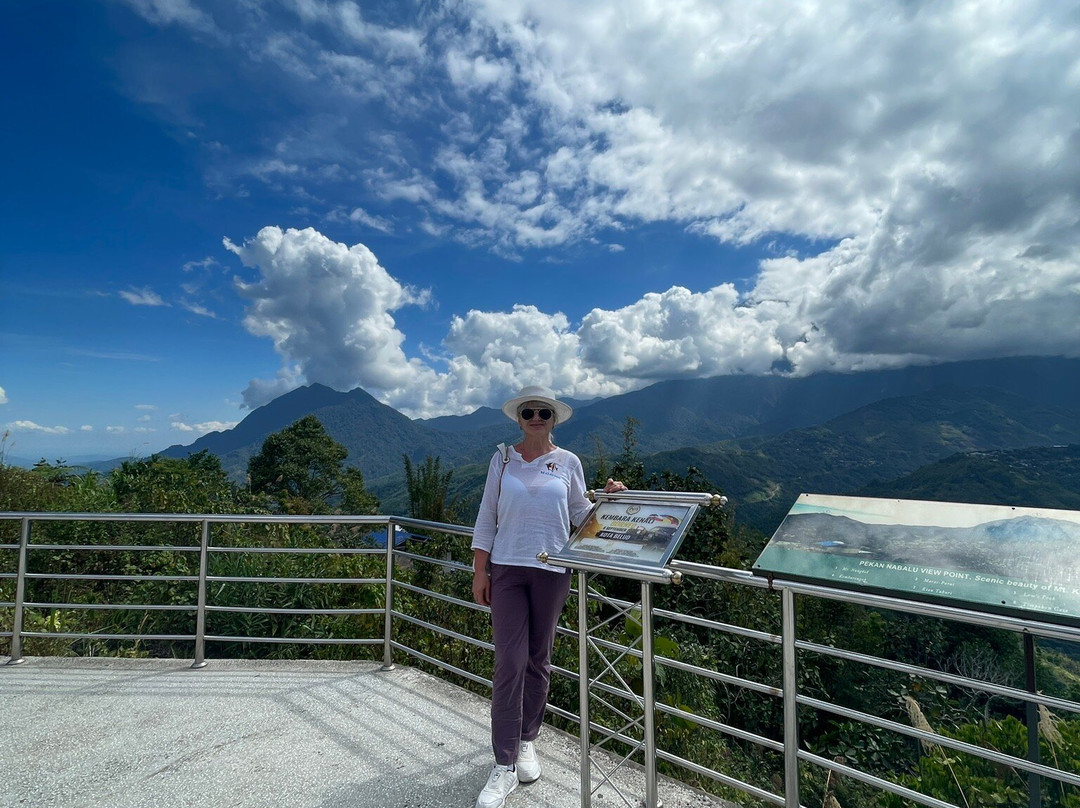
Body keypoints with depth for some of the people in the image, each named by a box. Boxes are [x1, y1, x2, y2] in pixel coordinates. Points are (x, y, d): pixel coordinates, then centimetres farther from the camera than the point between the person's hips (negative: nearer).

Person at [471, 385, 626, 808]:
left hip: (551, 571, 1)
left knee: (538, 660, 13)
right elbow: (487, 518, 2)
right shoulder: (503, 459, 1)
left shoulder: (568, 462, 4)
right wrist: (479, 571, -1)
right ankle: (504, 766, 9)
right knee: (509, 663, -3)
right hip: (507, 569, -1)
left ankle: (526, 742, 34)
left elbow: (581, 513, 10)